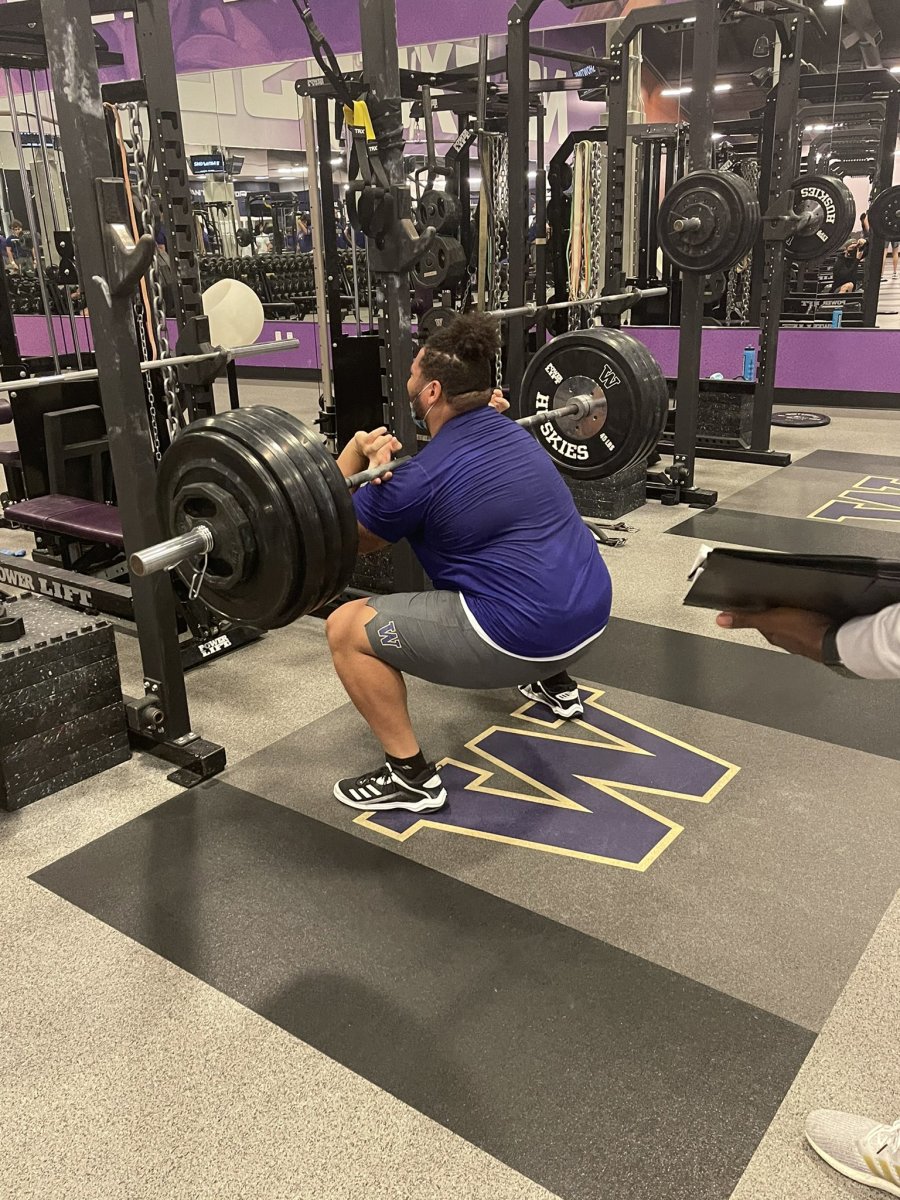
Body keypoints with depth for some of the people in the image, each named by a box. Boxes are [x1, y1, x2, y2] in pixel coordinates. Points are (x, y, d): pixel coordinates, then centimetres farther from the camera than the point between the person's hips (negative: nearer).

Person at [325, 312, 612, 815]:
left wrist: (353, 453, -8)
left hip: (523, 637, -9)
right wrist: (489, 415, 30)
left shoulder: (422, 477, -13)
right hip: (591, 614, 9)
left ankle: (412, 776, 2)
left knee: (347, 628, -5)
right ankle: (556, 683, 43)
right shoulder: (517, 434, 10)